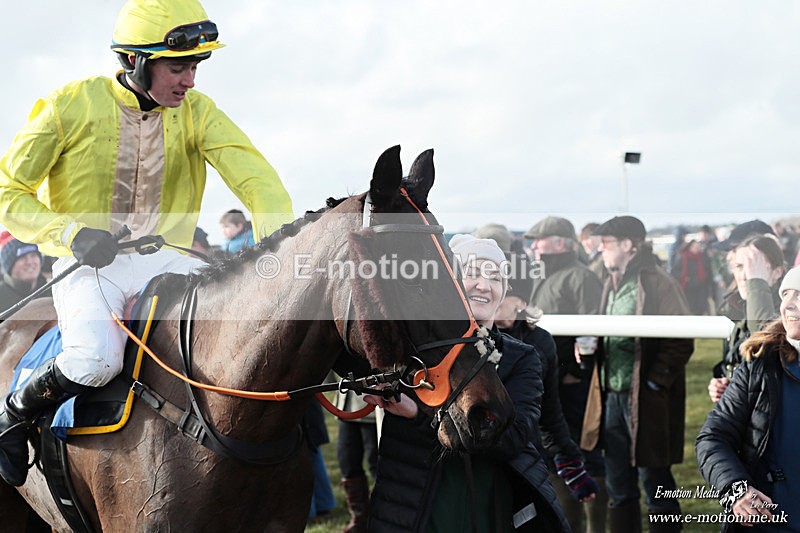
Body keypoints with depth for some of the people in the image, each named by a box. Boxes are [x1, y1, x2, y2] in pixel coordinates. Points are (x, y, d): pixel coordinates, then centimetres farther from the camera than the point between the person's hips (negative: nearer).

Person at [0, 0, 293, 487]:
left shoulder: (196, 111, 1)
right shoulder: (72, 105, -9)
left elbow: (254, 177, -10)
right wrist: (72, 233, -22)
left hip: (166, 259, 4)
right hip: (88, 264, -4)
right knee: (96, 360, -32)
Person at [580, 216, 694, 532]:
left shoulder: (657, 283, -13)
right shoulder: (613, 284, 13)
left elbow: (680, 342, -16)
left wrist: (653, 384, -17)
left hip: (646, 399, -8)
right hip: (612, 396, 8)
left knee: (655, 483, 1)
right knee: (618, 487, 14)